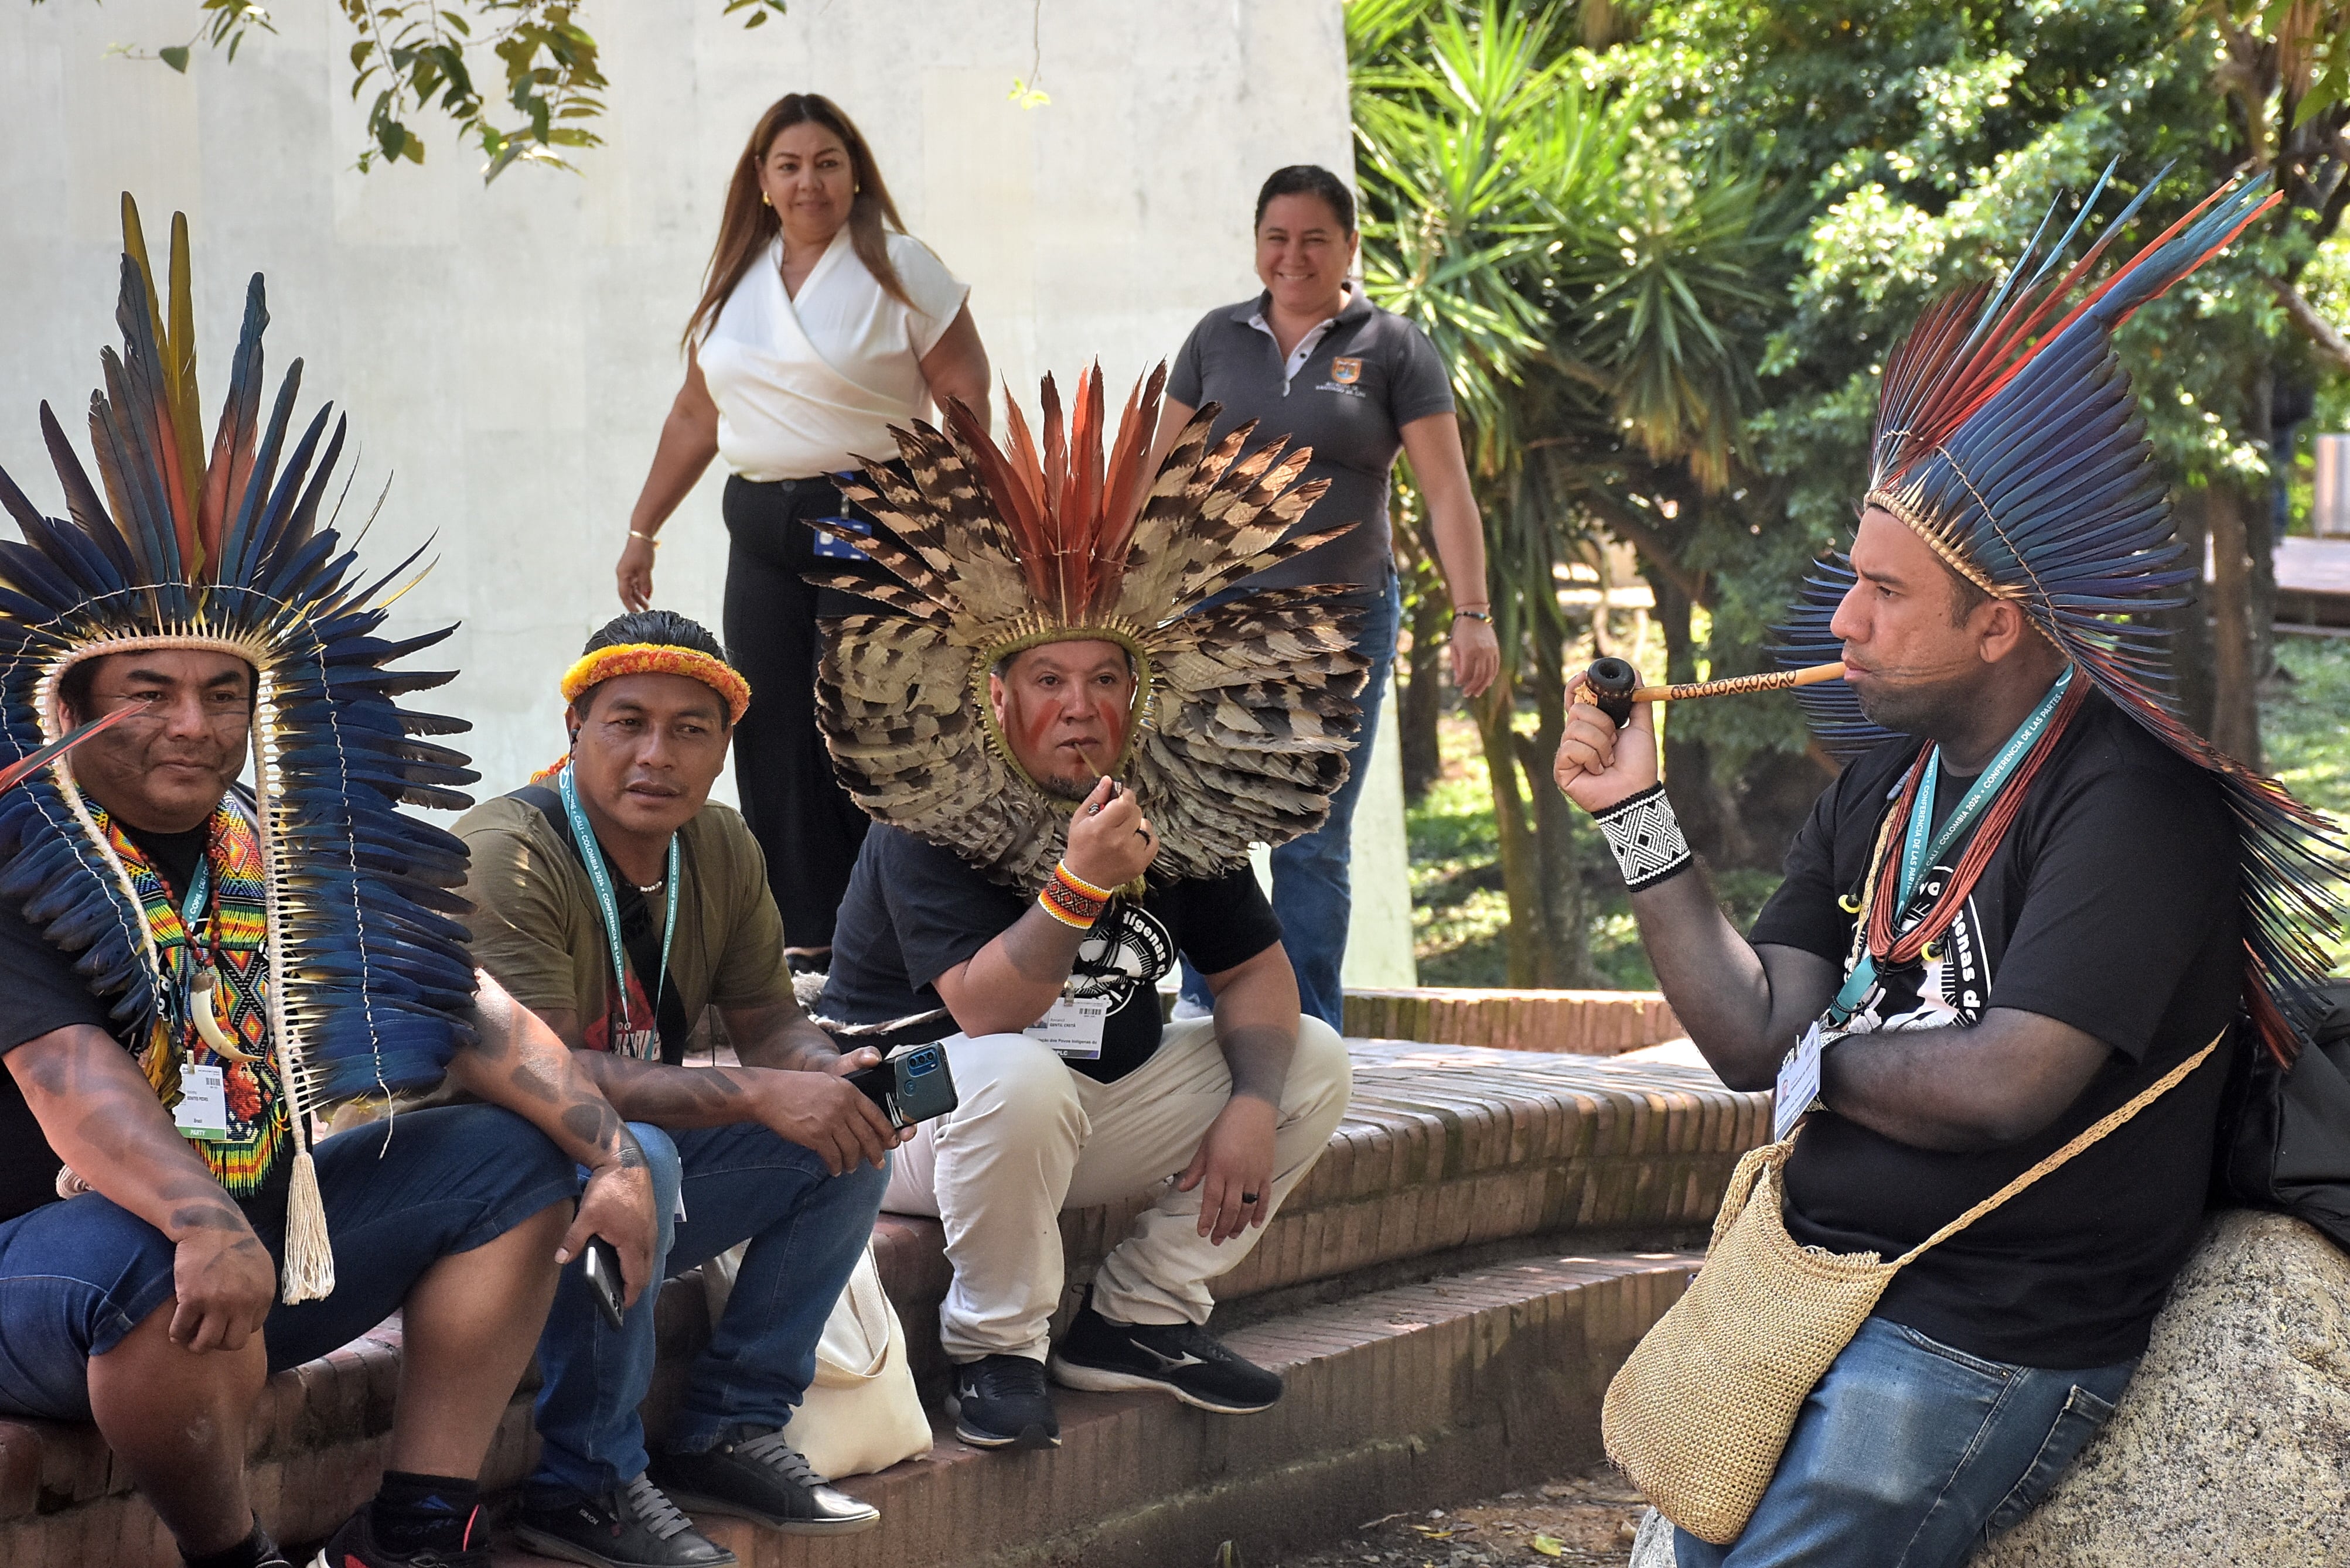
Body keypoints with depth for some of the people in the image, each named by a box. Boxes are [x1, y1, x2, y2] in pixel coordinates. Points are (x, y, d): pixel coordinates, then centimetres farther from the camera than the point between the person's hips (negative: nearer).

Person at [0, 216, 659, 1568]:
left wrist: (614, 1153, -11)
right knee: (169, 1271, -39)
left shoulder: (290, 860, 10)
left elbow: (467, 1011, 3)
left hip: (268, 1232, 7)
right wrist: (202, 1226, -44)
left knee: (516, 1163, 2)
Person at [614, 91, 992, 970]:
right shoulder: (735, 284, 14)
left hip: (873, 525, -5)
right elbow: (695, 416, 22)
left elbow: (966, 396, -6)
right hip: (762, 532, 6)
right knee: (770, 734, 3)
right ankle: (803, 934, 9)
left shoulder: (898, 269, -1)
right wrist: (642, 529, 21)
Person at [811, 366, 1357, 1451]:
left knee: (1310, 1063, -1)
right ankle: (995, 1350, -16)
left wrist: (1253, 1104, -15)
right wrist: (1077, 883, -43)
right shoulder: (928, 822, -21)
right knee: (1019, 1079, -39)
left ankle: (1139, 1319, 2)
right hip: (916, 1110, -7)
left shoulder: (1178, 811, -2)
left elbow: (1253, 968, 2)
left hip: (1097, 1105, 7)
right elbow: (989, 1013, -30)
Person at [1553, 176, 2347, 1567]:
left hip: (1989, 1339, -8)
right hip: (1807, 1290, 8)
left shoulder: (2127, 799, -17)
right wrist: (1637, 816, 3)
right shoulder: (1885, 783, 11)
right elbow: (1751, 1034, 8)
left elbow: (2004, 1085, -26)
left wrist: (1824, 1060, -7)